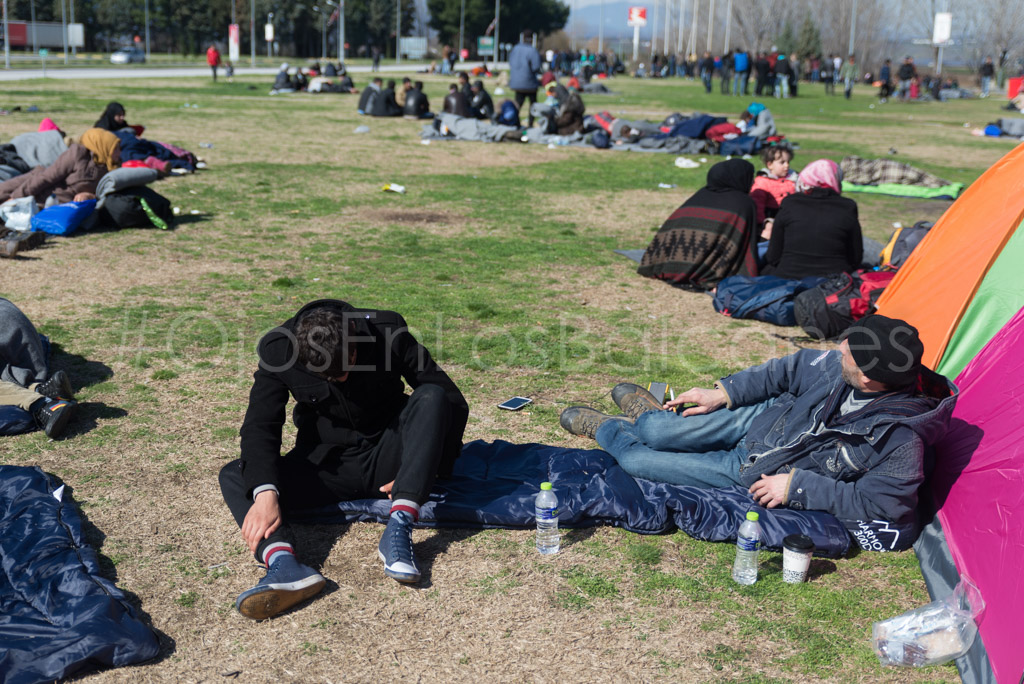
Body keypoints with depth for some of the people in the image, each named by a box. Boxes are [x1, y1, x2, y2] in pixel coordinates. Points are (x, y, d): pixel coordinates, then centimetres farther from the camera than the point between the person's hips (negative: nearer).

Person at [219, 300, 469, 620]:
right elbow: (260, 425, -18)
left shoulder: (387, 332, -16)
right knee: (235, 476, -20)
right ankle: (283, 564, -49)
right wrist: (265, 492, -34)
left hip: (387, 458, -1)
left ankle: (399, 530, -40)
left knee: (432, 397, -29)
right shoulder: (278, 349, -14)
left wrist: (428, 471, -19)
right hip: (327, 464, 1)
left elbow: (453, 402, -12)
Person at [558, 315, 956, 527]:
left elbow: (877, 503, -27)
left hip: (757, 474, -4)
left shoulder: (900, 439, -34)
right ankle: (650, 414, 42)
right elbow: (794, 370, 1)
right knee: (654, 433, 3)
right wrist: (722, 394, 3)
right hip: (768, 419, 4)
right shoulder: (845, 367, -16)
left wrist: (798, 484, -25)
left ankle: (609, 431, 33)